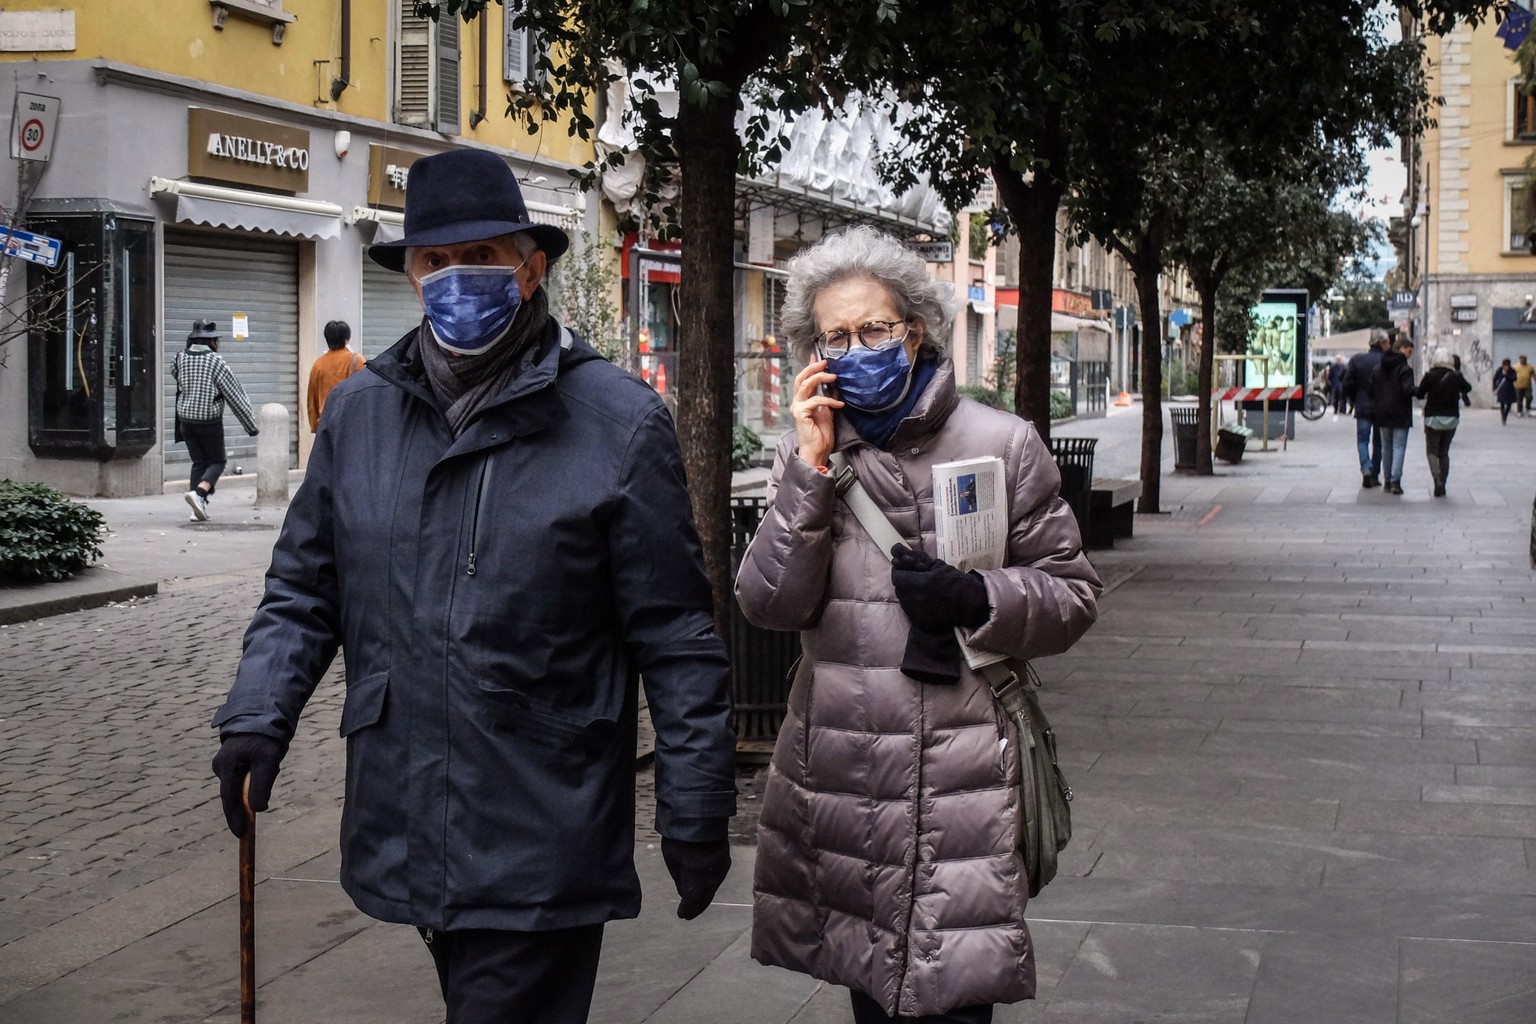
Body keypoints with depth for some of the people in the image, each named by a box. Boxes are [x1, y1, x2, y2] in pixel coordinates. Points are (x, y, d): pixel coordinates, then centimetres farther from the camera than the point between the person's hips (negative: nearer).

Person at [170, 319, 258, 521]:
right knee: (217, 461, 9)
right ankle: (199, 492, -16)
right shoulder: (215, 362, -12)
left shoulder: (180, 359, 0)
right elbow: (234, 395, -8)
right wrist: (251, 425, -3)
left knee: (198, 461, 14)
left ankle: (198, 508, 7)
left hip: (186, 420, 5)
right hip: (210, 421, -5)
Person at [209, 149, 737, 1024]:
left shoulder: (619, 421, -6)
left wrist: (696, 811, -4)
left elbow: (676, 635, -5)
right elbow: (304, 590, 14)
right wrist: (259, 714, -1)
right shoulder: (361, 410, 7)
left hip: (542, 850, -4)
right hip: (407, 839, 5)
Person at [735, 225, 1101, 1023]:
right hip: (838, 773, 3)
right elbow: (769, 604, -3)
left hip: (960, 774, -3)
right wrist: (809, 469, -10)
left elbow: (1072, 595, 2)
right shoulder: (808, 454, 8)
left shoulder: (1001, 445, 0)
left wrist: (978, 601, -16)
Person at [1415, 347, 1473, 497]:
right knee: (1444, 452, 14)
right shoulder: (1456, 376, -3)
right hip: (1452, 418, 3)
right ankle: (1442, 486, 12)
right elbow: (1468, 388, 14)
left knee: (1432, 451, 2)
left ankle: (1437, 479, -22)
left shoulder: (1430, 376, -12)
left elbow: (1419, 394, -4)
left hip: (1433, 418, -3)